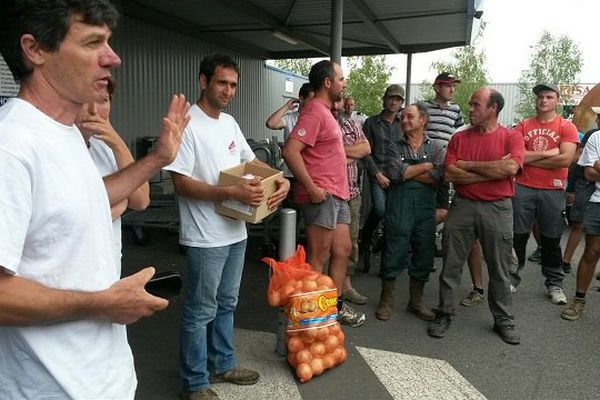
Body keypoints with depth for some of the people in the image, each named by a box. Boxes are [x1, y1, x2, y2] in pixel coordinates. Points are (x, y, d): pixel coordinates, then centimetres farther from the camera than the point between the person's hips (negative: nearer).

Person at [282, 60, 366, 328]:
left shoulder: (326, 112, 19)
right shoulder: (314, 111, -13)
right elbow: (290, 151, -24)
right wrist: (312, 188, -22)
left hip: (337, 195, 10)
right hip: (322, 196, -10)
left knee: (342, 251, 15)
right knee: (318, 258, -2)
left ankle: (336, 306, 28)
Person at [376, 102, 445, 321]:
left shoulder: (436, 148, 9)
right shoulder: (395, 147, 8)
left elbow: (438, 176, -9)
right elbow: (395, 173, -11)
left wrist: (407, 172, -7)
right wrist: (426, 166, -5)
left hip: (426, 209, 2)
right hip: (398, 208, -1)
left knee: (423, 256, 9)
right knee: (394, 255, 2)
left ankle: (416, 301, 26)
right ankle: (386, 301, 18)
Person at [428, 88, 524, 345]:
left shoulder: (512, 137, 0)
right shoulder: (459, 138, 5)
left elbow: (511, 167, -19)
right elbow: (450, 174, -7)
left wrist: (468, 165, -12)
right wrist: (493, 170, -11)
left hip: (497, 208, -1)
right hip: (462, 206, 2)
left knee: (499, 269, 9)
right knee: (451, 265, 6)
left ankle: (504, 320, 26)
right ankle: (445, 314, 20)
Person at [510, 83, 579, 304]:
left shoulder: (567, 127, 1)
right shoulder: (523, 126, 5)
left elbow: (565, 159, -12)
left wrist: (530, 159, -8)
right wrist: (549, 152, -10)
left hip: (553, 191, -1)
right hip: (523, 189, 1)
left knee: (551, 240, 10)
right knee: (518, 237, 7)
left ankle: (554, 284, 24)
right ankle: (512, 277, 23)